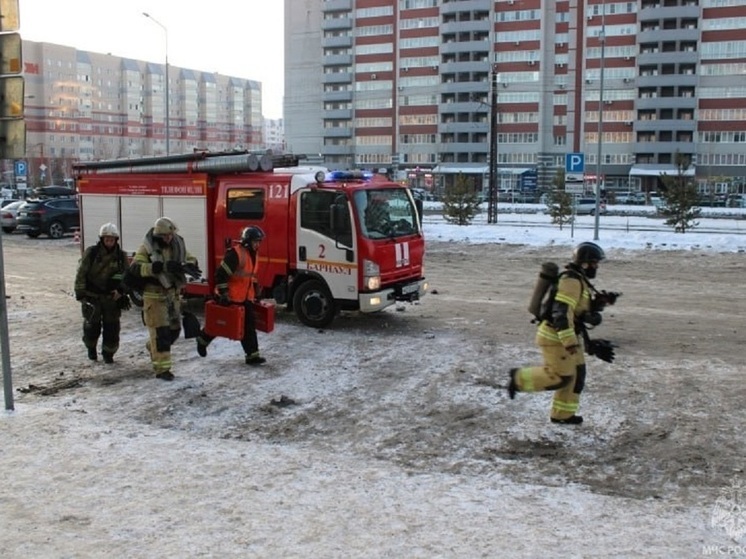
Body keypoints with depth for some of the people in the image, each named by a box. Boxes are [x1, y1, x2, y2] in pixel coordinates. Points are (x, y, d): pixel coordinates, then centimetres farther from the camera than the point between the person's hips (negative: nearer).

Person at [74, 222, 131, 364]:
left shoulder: (121, 256, 0)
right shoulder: (91, 253, -8)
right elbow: (81, 273, -5)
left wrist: (123, 294, -1)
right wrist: (80, 292, -8)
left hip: (111, 296, 2)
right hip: (92, 295, -2)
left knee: (112, 326, 2)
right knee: (92, 325, 5)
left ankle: (108, 353, 18)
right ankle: (91, 348, 32)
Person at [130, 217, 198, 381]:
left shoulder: (177, 245, 3)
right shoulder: (147, 247, -12)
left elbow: (191, 260, 9)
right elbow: (135, 268, -22)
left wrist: (187, 265, -18)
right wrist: (162, 266, -34)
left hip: (173, 293, 6)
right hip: (154, 295, -6)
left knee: (174, 328, 14)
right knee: (160, 331, -6)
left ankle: (153, 348, 41)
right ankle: (161, 368, 1)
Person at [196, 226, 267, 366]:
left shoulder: (253, 255, 10)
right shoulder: (235, 253, -19)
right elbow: (221, 274, -21)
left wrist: (255, 291, 23)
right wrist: (224, 293, -21)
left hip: (246, 298, 8)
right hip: (231, 298, -8)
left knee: (249, 325, 3)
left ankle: (252, 355, 4)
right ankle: (203, 339, 32)